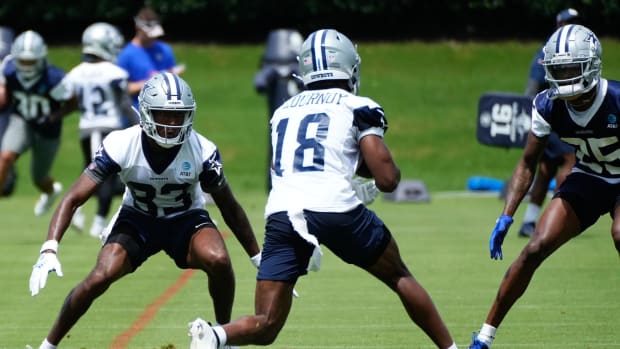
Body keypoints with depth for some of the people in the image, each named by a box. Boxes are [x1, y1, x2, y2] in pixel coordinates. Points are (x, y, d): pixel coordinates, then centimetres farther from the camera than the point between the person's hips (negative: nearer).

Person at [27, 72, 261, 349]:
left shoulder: (202, 151, -23)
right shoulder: (121, 146, -27)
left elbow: (230, 208, -8)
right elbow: (73, 198, -26)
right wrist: (49, 250, -39)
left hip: (186, 220, 0)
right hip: (137, 219, 0)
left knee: (219, 261, -31)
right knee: (99, 279, -22)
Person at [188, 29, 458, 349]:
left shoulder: (283, 112, 25)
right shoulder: (358, 108, 10)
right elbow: (387, 179, 3)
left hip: (281, 213, 3)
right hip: (335, 208, -3)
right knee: (400, 277, 23)